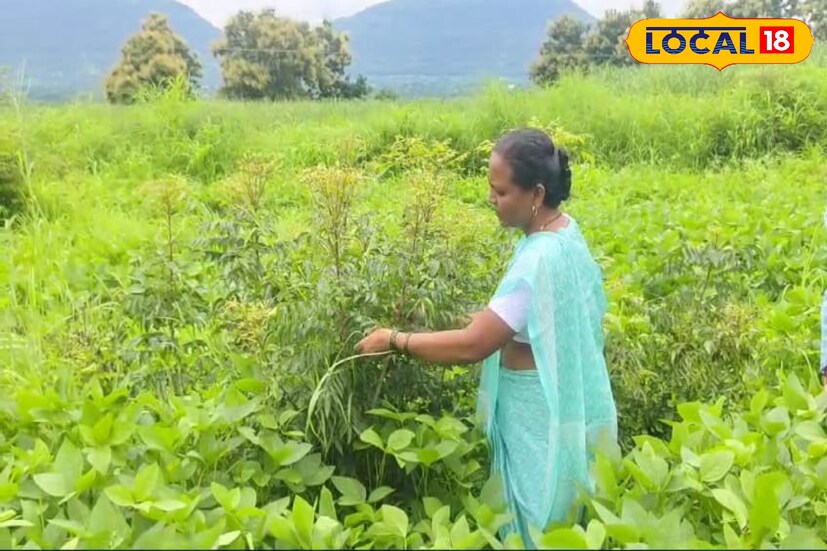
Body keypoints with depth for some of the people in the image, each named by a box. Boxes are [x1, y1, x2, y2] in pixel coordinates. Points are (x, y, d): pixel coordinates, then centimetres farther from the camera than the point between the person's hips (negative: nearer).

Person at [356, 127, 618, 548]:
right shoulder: (563, 230, 1)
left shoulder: (540, 260, -29)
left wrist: (395, 340, -18)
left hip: (541, 410, -9)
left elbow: (472, 346, -28)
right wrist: (490, 317, 5)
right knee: (554, 516, 23)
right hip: (562, 397, 9)